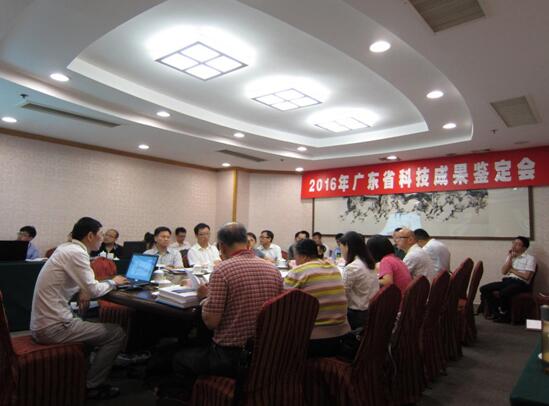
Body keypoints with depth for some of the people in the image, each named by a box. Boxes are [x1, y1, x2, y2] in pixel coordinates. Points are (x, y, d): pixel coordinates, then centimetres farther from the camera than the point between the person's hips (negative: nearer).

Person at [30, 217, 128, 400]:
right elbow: (93, 291, -19)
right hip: (53, 327, -10)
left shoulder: (66, 248, 10)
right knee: (117, 333, -2)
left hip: (42, 323, 10)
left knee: (93, 325, 30)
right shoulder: (76, 252, -19)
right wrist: (113, 282, -2)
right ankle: (92, 386, 9)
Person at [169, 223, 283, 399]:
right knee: (202, 349, 34)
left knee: (180, 359, 22)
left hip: (231, 357, -6)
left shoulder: (223, 270, -18)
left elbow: (211, 321, -18)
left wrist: (205, 297, 1)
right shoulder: (274, 270, -1)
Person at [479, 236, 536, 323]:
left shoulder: (530, 258, 2)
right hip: (507, 281, 6)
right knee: (484, 289, -15)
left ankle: (504, 315, -10)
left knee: (503, 293, -36)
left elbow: (526, 276, -8)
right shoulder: (510, 256, 20)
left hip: (520, 283, -6)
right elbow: (503, 272, 7)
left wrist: (512, 270, 3)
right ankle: (497, 313, -11)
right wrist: (510, 257, 2)